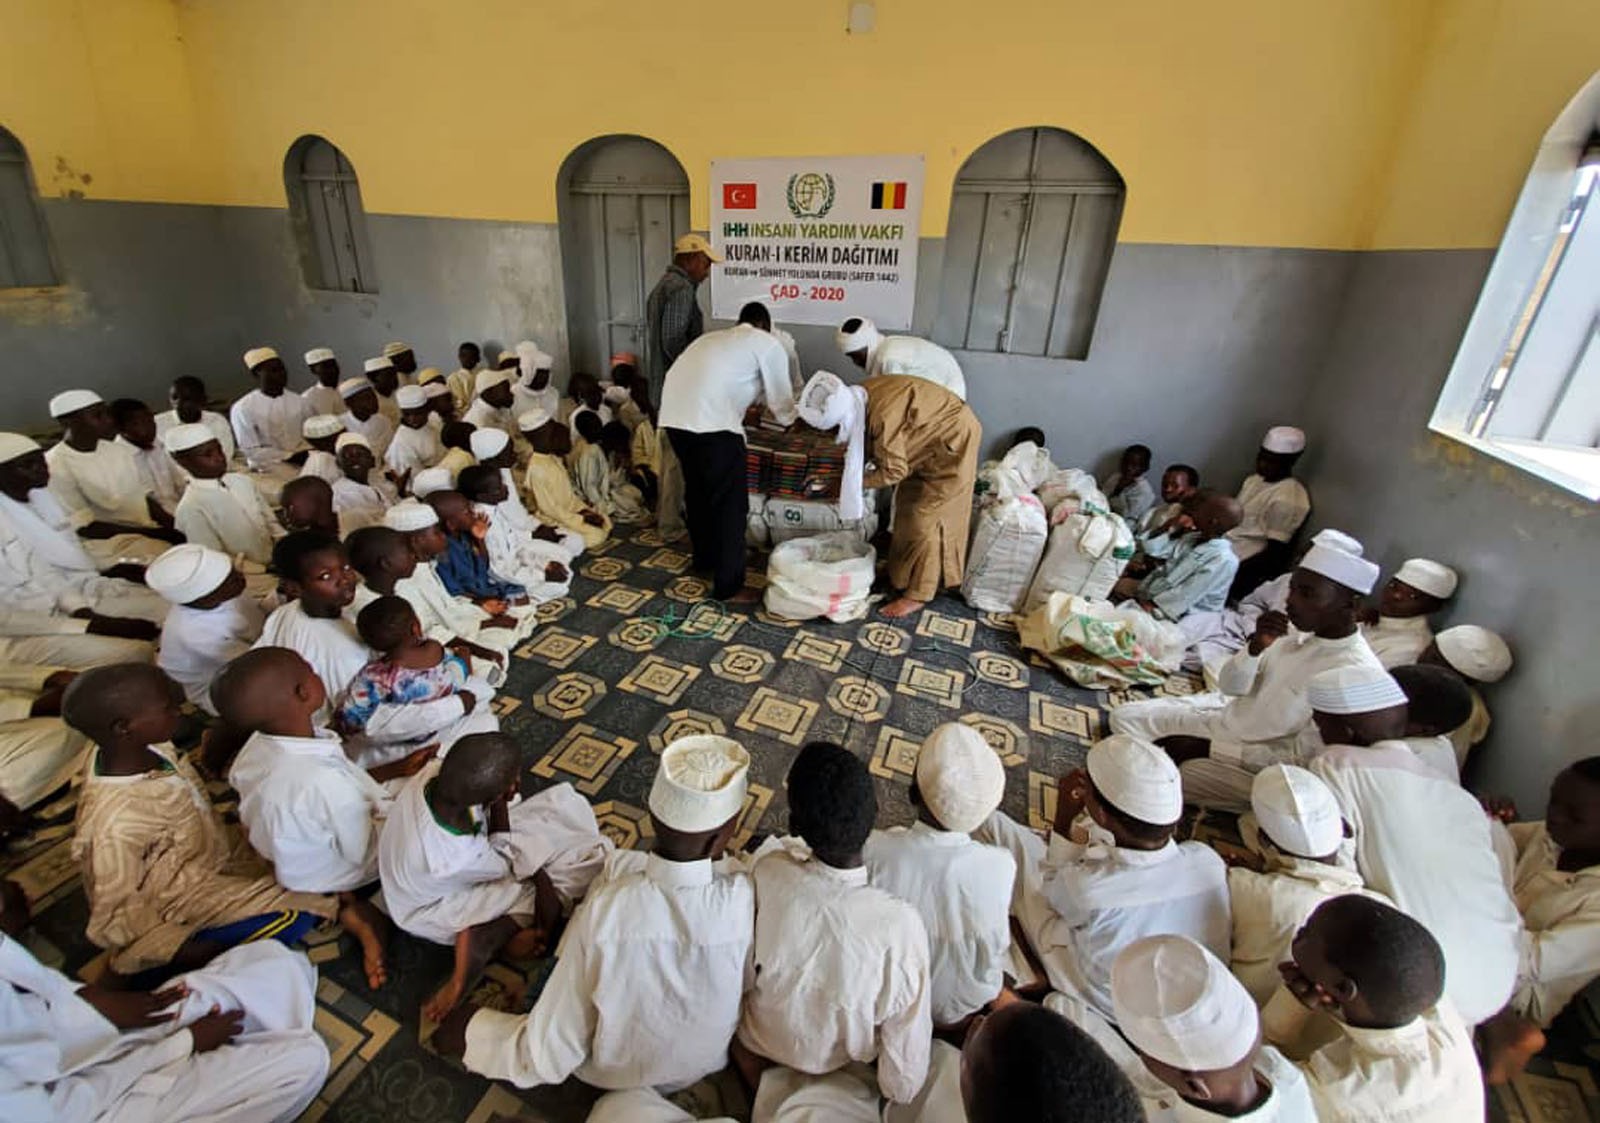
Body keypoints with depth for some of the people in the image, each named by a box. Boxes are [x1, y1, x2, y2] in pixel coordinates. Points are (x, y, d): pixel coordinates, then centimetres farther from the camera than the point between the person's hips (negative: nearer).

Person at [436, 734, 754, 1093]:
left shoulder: (604, 908, -34)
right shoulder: (748, 900, -35)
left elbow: (549, 1057, -22)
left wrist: (472, 1034, -4)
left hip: (608, 1071, 0)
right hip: (705, 1064, 1)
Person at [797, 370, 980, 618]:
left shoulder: (883, 415, -35)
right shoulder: (863, 397, -8)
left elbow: (893, 471, -25)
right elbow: (870, 446, 4)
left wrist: (854, 482, -17)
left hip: (952, 442, -9)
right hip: (932, 440, 9)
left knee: (925, 518, -6)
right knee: (908, 507, 14)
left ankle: (917, 595, 5)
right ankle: (902, 575, 28)